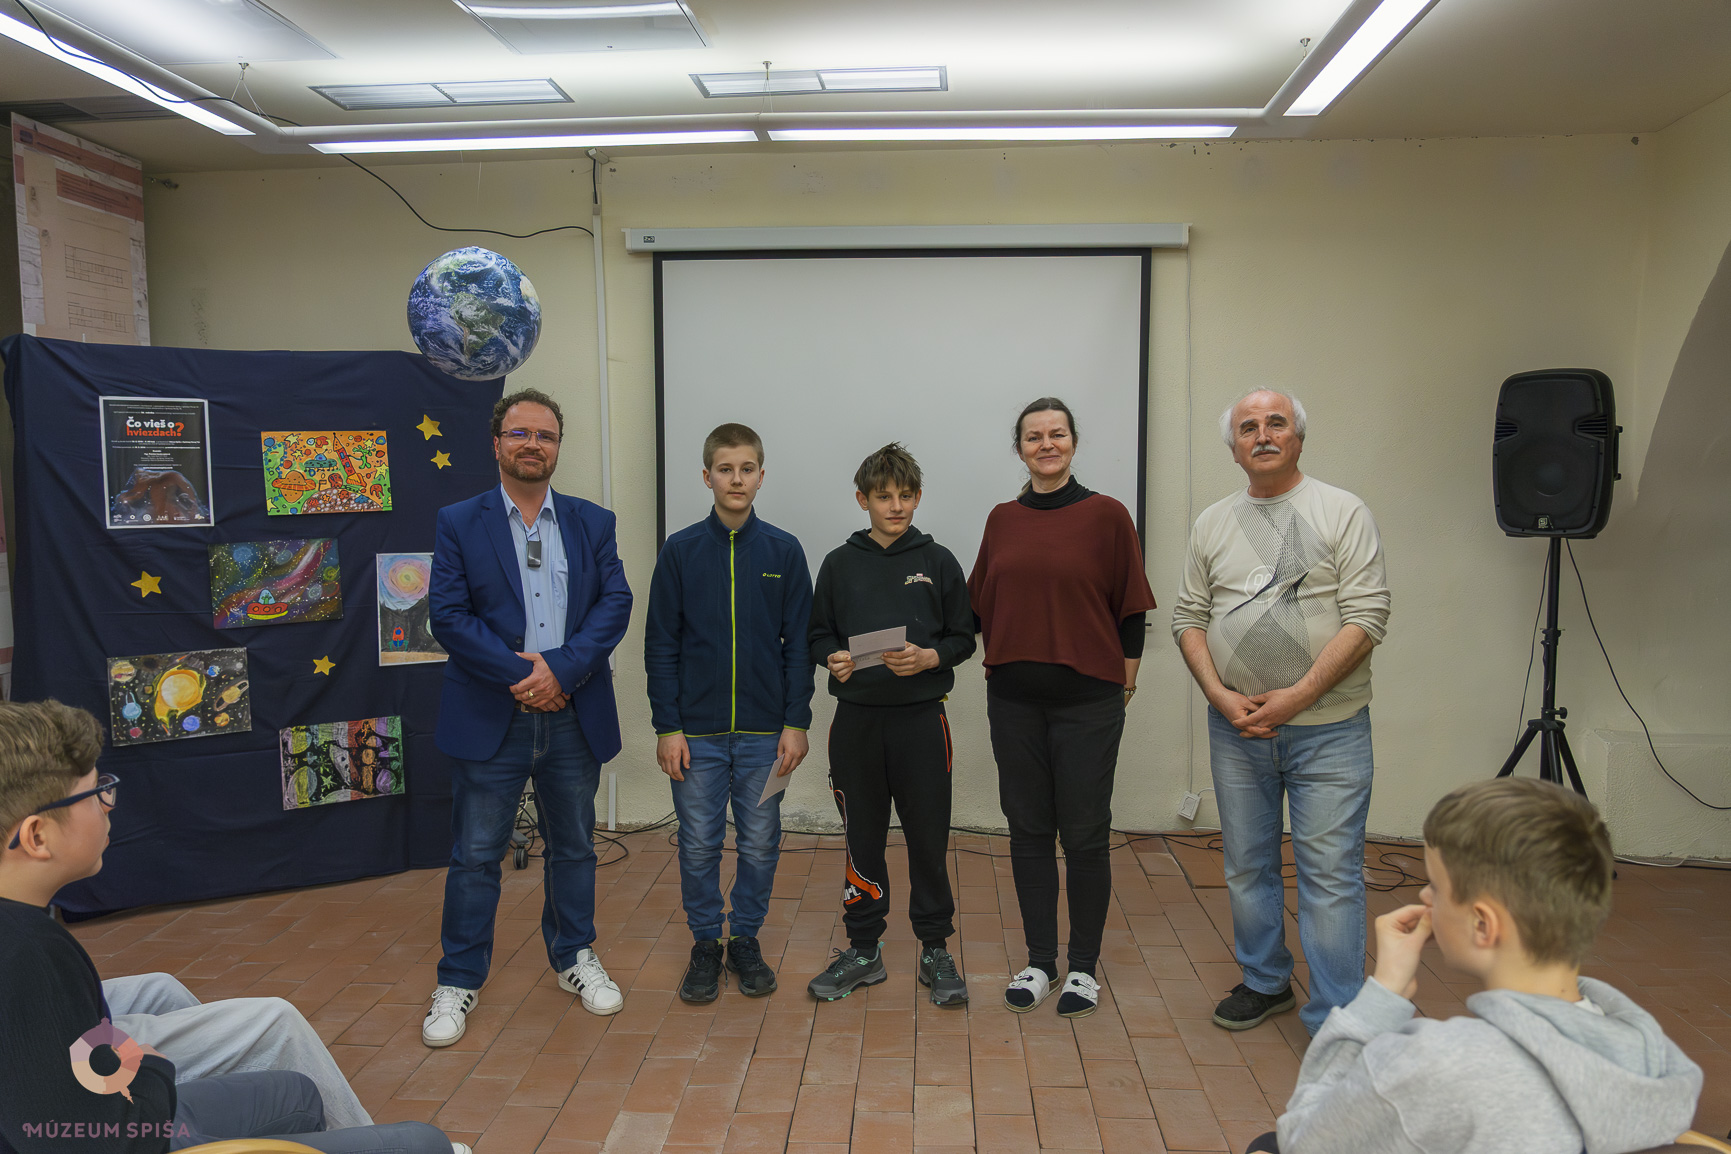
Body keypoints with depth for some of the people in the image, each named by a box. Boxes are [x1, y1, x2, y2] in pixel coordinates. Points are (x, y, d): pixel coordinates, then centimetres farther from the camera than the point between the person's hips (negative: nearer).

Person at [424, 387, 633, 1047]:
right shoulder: (459, 524, 1)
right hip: (491, 717, -2)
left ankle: (575, 958, 34)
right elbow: (448, 615, -8)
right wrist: (520, 673, -16)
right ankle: (458, 982, 22)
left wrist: (560, 668, -16)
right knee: (475, 855, 6)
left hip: (573, 715, 3)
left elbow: (615, 604, -2)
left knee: (573, 846, 15)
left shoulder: (592, 523, 7)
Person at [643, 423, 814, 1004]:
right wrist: (667, 726, -5)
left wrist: (797, 723, -3)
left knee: (759, 844, 9)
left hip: (765, 731, 1)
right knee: (699, 845, 8)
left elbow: (798, 645, 2)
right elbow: (661, 645, 1)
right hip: (697, 731, 0)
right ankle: (705, 943, 24)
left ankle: (746, 938, 27)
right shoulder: (680, 551, 0)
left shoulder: (784, 552, 2)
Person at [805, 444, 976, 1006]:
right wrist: (833, 659, -10)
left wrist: (929, 657, -14)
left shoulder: (938, 562, 5)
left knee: (929, 838, 4)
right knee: (862, 838, 9)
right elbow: (818, 636, 11)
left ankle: (936, 949, 20)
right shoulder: (840, 564, 8)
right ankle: (863, 950, 23)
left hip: (921, 717, -1)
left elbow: (963, 638, 5)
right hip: (856, 719, 1)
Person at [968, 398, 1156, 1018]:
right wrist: (1000, 660, 7)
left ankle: (1084, 966, 20)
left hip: (1087, 699, -3)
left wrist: (1125, 684, -2)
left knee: (1085, 834, 4)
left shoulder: (1107, 515, -3)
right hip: (1015, 699, 4)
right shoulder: (1002, 520, 7)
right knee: (1028, 830, 10)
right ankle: (1039, 961, 24)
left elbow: (1131, 610, -1)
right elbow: (982, 603, 15)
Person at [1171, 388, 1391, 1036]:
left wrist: (1297, 696, -17)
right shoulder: (1212, 524, 10)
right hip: (1235, 727, 4)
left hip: (1327, 728, -4)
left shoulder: (1343, 512, -2)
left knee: (1331, 874, -2)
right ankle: (1266, 982, 33)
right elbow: (1189, 618, 9)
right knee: (1247, 866, 15)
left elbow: (1367, 617, -10)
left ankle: (1334, 1022, 9)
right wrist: (1220, 696, -6)